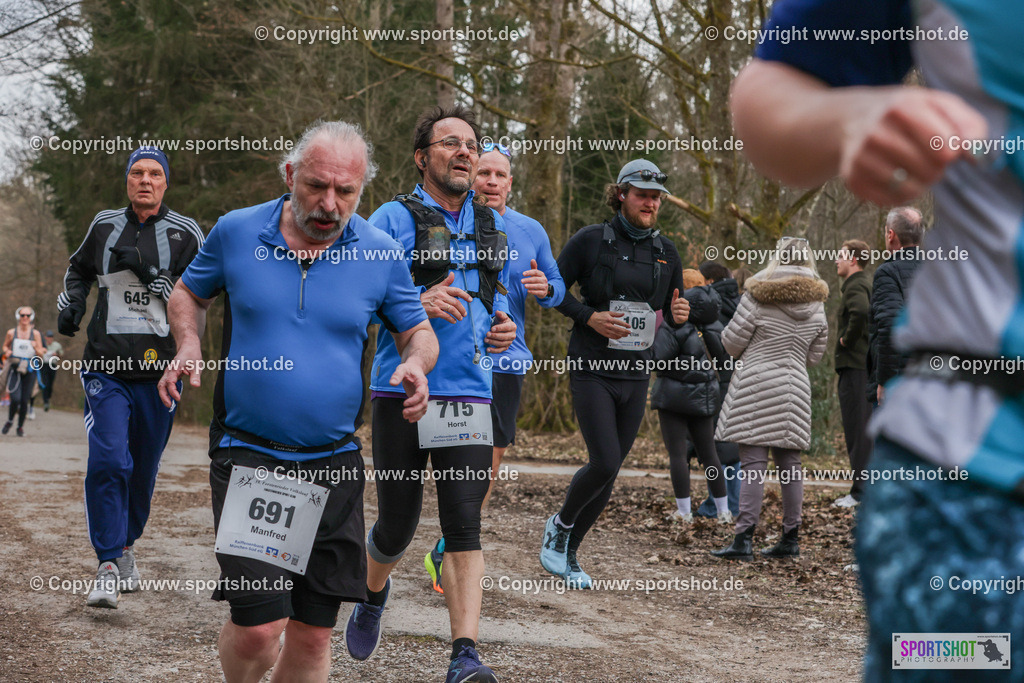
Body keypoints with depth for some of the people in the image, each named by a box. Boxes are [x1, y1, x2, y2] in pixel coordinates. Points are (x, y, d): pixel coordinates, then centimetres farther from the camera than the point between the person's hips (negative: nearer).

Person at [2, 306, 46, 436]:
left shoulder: (35, 333, 1)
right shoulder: (11, 333, 1)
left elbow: (41, 353, 6)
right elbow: (5, 345, 18)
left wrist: (36, 348, -16)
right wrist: (7, 351, -5)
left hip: (29, 371, 1)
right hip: (14, 369, -1)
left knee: (25, 401, 2)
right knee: (16, 399, -15)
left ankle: (21, 427, 20)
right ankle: (10, 421, 13)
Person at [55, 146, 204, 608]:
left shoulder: (184, 233, 2)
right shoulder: (105, 225, 11)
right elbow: (79, 270, 29)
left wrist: (150, 273, -16)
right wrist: (70, 306, 13)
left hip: (158, 367, 0)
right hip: (106, 365, 1)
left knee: (143, 469, 8)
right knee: (107, 461, -14)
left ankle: (125, 544, 31)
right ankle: (110, 567, -10)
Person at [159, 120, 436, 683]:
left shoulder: (381, 255, 0)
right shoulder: (236, 232, -1)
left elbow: (418, 332, 11)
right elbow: (188, 293, 16)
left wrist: (415, 364, -13)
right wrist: (188, 347, -4)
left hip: (334, 465, 2)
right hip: (246, 456, -2)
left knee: (312, 635, 5)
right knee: (259, 627, -12)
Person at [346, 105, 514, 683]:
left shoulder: (494, 227, 15)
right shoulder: (395, 218, -1)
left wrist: (504, 327, 6)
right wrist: (419, 304, -23)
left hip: (469, 395, 3)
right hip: (402, 392, -3)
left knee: (464, 527, -10)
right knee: (398, 526, 7)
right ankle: (374, 593, 41)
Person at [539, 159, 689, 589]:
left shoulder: (666, 252, 8)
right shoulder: (591, 241, -6)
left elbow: (673, 313, 15)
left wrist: (679, 314, -9)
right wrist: (589, 316, -16)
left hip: (636, 375, 5)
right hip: (592, 371, -5)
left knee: (610, 473, 7)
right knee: (604, 464, -15)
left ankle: (568, 553, 23)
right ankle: (560, 525, 14)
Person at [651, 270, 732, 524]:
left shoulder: (673, 324, -15)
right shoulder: (714, 325, 5)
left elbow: (659, 358, -20)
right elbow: (722, 359, 12)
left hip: (674, 394, -6)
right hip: (704, 395, 6)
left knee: (677, 453, 0)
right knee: (708, 452, 12)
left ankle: (684, 511, 0)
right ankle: (724, 511, 15)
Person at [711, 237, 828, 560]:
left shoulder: (758, 295, -8)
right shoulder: (816, 304, 7)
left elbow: (732, 341, -5)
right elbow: (814, 355, 13)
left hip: (757, 385, -5)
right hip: (795, 388, 5)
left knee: (753, 462, -8)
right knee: (790, 463, 10)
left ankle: (744, 538, -11)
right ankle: (791, 538, 14)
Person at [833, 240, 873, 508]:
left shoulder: (855, 286, -12)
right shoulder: (868, 285, 19)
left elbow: (861, 312, -34)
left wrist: (847, 339, -19)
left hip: (854, 366, -10)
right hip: (869, 363, 10)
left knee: (857, 428, -8)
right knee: (866, 428, 13)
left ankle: (860, 491, -7)